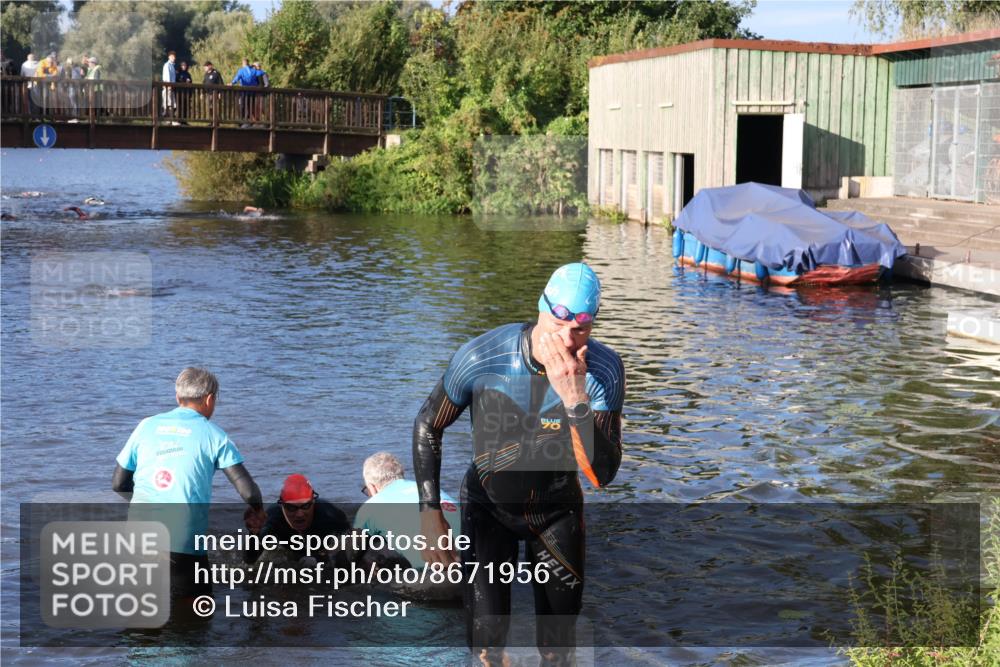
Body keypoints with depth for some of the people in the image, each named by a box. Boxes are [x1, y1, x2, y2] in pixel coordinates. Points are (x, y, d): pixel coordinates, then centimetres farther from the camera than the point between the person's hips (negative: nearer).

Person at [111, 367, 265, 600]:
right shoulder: (213, 435, 4)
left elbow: (118, 484, 16)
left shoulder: (147, 426, 12)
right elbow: (248, 491, -1)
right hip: (183, 543, -4)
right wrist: (258, 511, 21)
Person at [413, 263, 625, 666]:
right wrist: (430, 514, -14)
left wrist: (576, 399, -43)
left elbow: (602, 475, -30)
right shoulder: (483, 356, -26)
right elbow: (427, 427, -9)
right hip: (488, 505, -1)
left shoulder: (604, 370, -24)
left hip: (558, 509, 1)